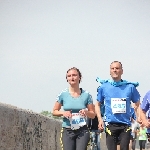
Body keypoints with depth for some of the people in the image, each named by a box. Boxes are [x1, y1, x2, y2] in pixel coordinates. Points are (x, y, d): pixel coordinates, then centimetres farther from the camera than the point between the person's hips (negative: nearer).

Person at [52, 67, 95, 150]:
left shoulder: (86, 95, 1)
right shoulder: (63, 94, 1)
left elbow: (93, 115, 6)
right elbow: (54, 111, 9)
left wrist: (86, 112, -16)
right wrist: (63, 113, -11)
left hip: (82, 131, -1)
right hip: (67, 131, 1)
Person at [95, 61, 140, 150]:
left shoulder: (130, 87, 2)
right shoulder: (104, 87, 2)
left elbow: (137, 105, 11)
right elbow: (98, 104, 14)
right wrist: (100, 119, 1)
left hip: (125, 125, 0)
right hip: (111, 125, 0)